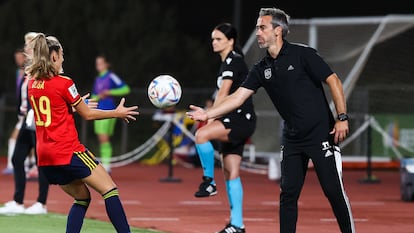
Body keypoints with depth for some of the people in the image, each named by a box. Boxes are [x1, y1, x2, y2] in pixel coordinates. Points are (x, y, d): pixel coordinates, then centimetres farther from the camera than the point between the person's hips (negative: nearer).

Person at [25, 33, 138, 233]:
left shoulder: (32, 84, 8)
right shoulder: (64, 83, -11)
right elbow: (88, 115, -1)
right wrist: (117, 113, 11)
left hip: (45, 156, 7)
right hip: (68, 151, -7)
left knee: (82, 197, 17)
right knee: (110, 190, -2)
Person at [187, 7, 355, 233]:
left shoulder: (302, 54, -10)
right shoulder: (261, 69, 7)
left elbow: (333, 81, -9)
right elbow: (238, 97, 3)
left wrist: (342, 118, -14)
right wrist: (208, 113, -8)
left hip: (321, 133, -6)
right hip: (292, 138, 6)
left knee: (333, 189, -5)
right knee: (288, 192, 3)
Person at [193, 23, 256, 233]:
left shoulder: (233, 61, -11)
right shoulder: (226, 62, 18)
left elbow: (223, 93, -19)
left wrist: (210, 118, -23)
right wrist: (214, 119, 23)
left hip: (241, 119, -10)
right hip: (233, 121, 10)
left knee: (201, 135, -31)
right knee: (231, 172, 7)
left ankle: (209, 182, -18)